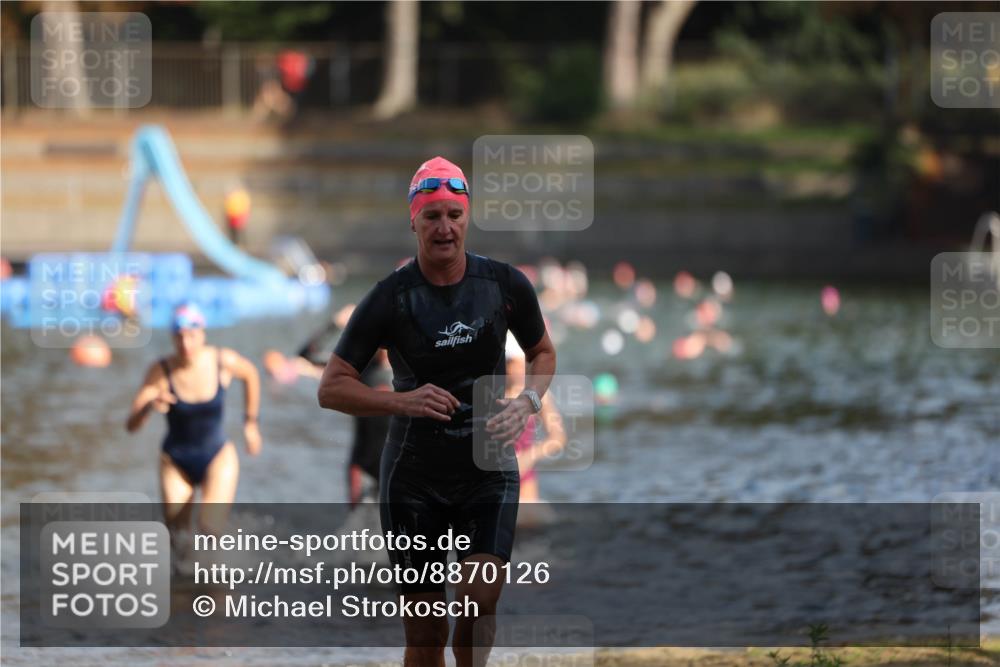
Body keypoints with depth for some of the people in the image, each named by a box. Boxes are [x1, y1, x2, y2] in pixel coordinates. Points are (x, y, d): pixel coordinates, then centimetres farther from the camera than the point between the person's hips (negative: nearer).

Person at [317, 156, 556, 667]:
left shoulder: (505, 285, -3)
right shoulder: (391, 297, -10)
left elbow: (543, 352, 15)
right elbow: (331, 388, -8)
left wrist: (527, 402, -6)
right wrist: (404, 401, -24)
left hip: (489, 472, 1)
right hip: (414, 477, -1)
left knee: (479, 600, -18)